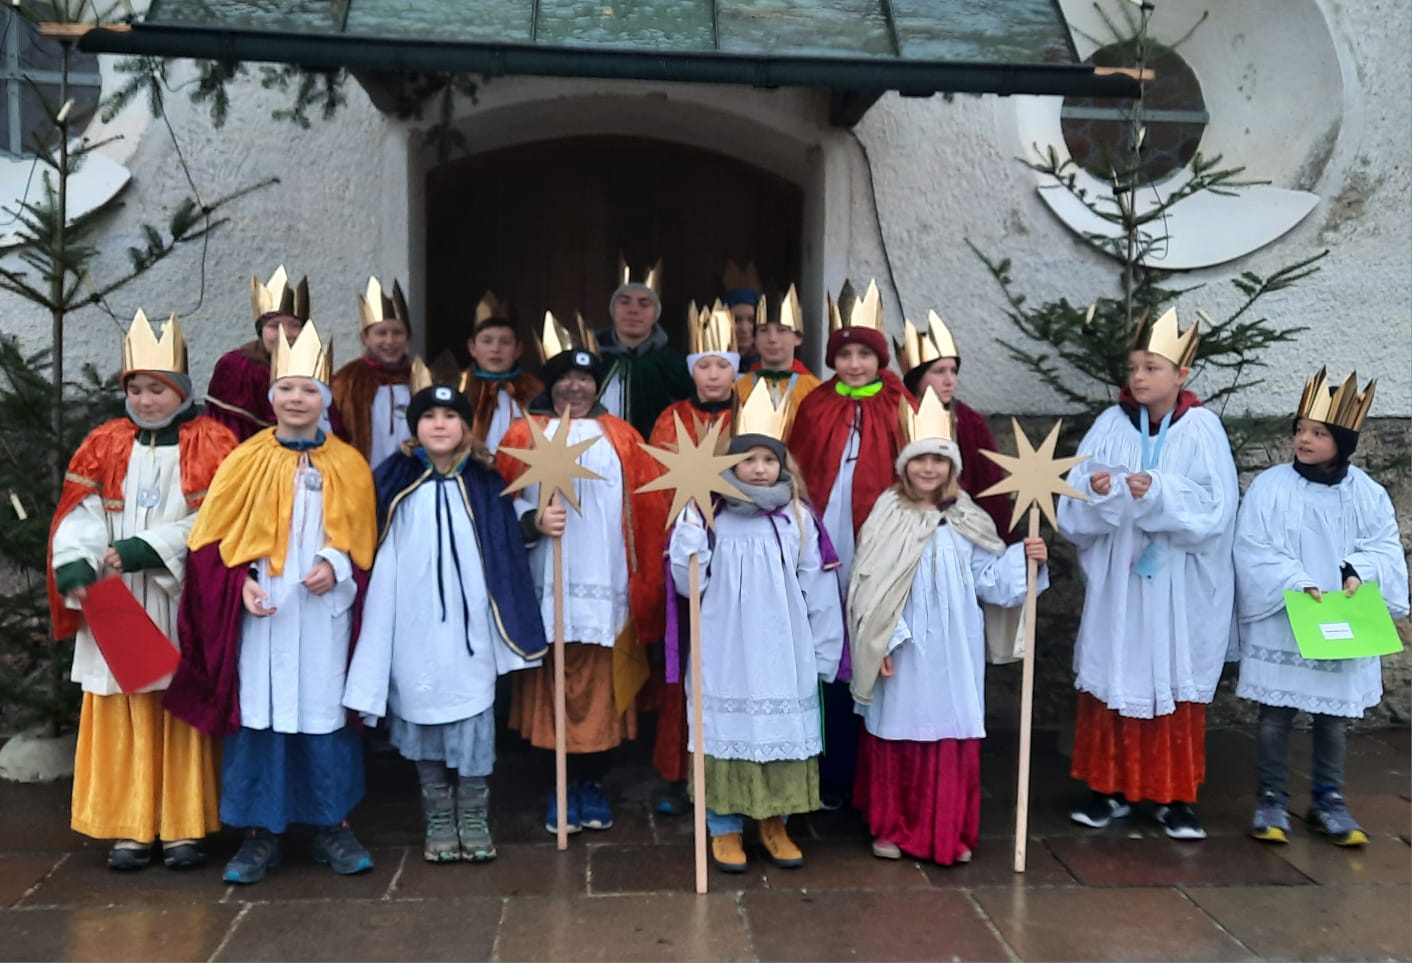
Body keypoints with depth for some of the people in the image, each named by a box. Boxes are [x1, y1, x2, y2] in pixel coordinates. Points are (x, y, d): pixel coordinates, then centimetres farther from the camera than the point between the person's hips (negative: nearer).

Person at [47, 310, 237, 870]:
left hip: (185, 603, -3)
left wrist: (146, 549, -17)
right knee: (123, 715, 5)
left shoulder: (212, 445, 0)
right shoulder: (104, 444, 10)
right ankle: (129, 828, 14)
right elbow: (80, 516, 1)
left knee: (184, 710, 3)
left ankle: (184, 828, 12)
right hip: (116, 604, 3)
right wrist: (75, 567, -17)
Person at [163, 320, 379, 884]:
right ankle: (259, 833, 16)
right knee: (257, 715, 3)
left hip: (324, 612, 0)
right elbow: (214, 540, 2)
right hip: (259, 613, 0)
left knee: (326, 713, 6)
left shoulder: (349, 465, 3)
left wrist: (337, 566, -13)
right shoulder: (246, 461, 1)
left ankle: (332, 826, 19)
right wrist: (242, 584, -14)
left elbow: (364, 540, 6)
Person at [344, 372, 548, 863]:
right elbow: (374, 552, 4)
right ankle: (438, 819, 22)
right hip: (414, 627, 0)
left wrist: (514, 626, 2)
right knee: (422, 713, 9)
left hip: (470, 626, 0)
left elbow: (507, 556, 4)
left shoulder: (484, 484, 2)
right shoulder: (395, 482, 1)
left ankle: (473, 818, 17)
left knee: (473, 716, 4)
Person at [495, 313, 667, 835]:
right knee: (554, 687, 2)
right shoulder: (525, 434, 6)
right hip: (548, 588, -1)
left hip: (606, 588, 1)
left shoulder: (620, 437, 10)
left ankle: (593, 786, 19)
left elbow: (647, 508, 7)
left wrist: (646, 578, -1)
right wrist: (534, 520, -17)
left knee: (602, 689, 4)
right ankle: (560, 788, 18)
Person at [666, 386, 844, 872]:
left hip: (785, 652, 2)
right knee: (727, 731, 4)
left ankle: (774, 822, 28)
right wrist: (691, 522, -17)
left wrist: (823, 656, 2)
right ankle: (725, 828, 19)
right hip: (726, 652, -2)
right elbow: (689, 582, -8)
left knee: (784, 732, 10)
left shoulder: (799, 518, 1)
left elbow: (820, 592, 3)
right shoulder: (712, 516, -3)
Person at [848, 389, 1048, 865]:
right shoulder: (887, 519, -4)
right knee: (896, 735, 7)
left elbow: (987, 579, 5)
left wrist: (1023, 558, -10)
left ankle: (949, 833, 18)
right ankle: (890, 828, 22)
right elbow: (870, 586, -7)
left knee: (954, 738, 5)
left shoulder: (967, 524, 5)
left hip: (952, 650, 3)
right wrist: (880, 644, -11)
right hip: (903, 650, -2)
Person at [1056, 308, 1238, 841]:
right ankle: (1111, 786, 18)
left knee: (1174, 683, 5)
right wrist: (1095, 490, -23)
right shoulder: (1111, 424, 2)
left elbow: (1214, 507, -11)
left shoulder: (1201, 428, -3)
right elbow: (1075, 502, -2)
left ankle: (1177, 796, 17)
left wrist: (1158, 492, -23)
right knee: (1112, 678, 6)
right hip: (1116, 580, 2)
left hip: (1176, 586, -2)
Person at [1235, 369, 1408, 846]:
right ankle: (1271, 799, 17)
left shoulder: (1366, 493, 0)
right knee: (1276, 713, 5)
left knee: (1333, 715, 12)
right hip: (1281, 626, -3)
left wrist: (1358, 573, -18)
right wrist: (1299, 586, -21)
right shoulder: (1269, 487, -10)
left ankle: (1328, 801, 27)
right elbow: (1253, 550, -13)